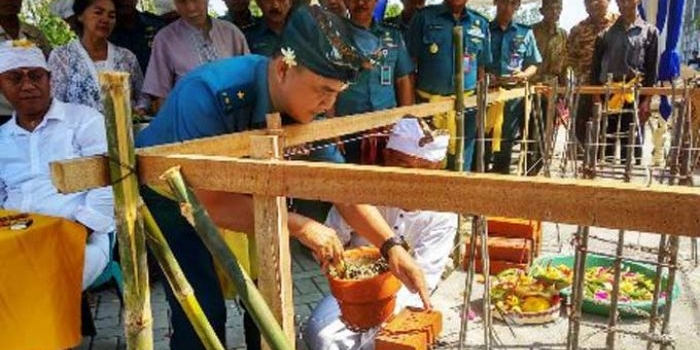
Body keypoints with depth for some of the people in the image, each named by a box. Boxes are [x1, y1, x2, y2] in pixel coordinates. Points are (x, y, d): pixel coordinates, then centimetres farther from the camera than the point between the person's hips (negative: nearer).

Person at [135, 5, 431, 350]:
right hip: (168, 199, -5)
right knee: (203, 311, -12)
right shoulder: (208, 95, -37)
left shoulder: (303, 106, -19)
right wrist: (299, 226, -34)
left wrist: (391, 246, -22)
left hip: (231, 195, 5)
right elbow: (211, 203, -34)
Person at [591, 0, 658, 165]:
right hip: (608, 95, 1)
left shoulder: (650, 32, 7)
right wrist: (596, 96, -2)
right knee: (605, 144, 3)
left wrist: (647, 100, -5)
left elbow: (652, 70, 3)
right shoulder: (606, 32, 8)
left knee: (632, 144, 2)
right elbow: (596, 66, 7)